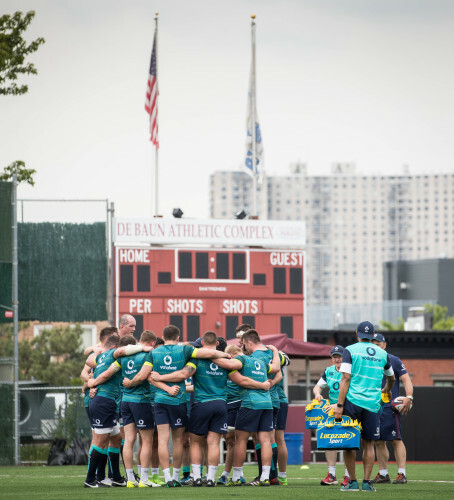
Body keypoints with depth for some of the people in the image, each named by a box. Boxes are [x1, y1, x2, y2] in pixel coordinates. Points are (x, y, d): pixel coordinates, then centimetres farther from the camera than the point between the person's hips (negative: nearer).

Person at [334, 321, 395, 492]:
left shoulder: (350, 350, 0)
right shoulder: (382, 354, 11)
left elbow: (346, 379, -8)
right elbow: (391, 378, 28)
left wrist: (340, 405, -9)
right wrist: (387, 390, 50)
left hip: (352, 401, -2)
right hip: (372, 403, 2)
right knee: (368, 444, 8)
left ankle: (352, 482, 4)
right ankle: (367, 482, 3)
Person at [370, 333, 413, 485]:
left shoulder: (393, 361, -1)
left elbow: (406, 379, -5)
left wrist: (408, 397, -19)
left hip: (390, 407, -6)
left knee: (396, 440, -10)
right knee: (379, 442, 6)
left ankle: (401, 474, -12)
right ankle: (383, 474, 12)